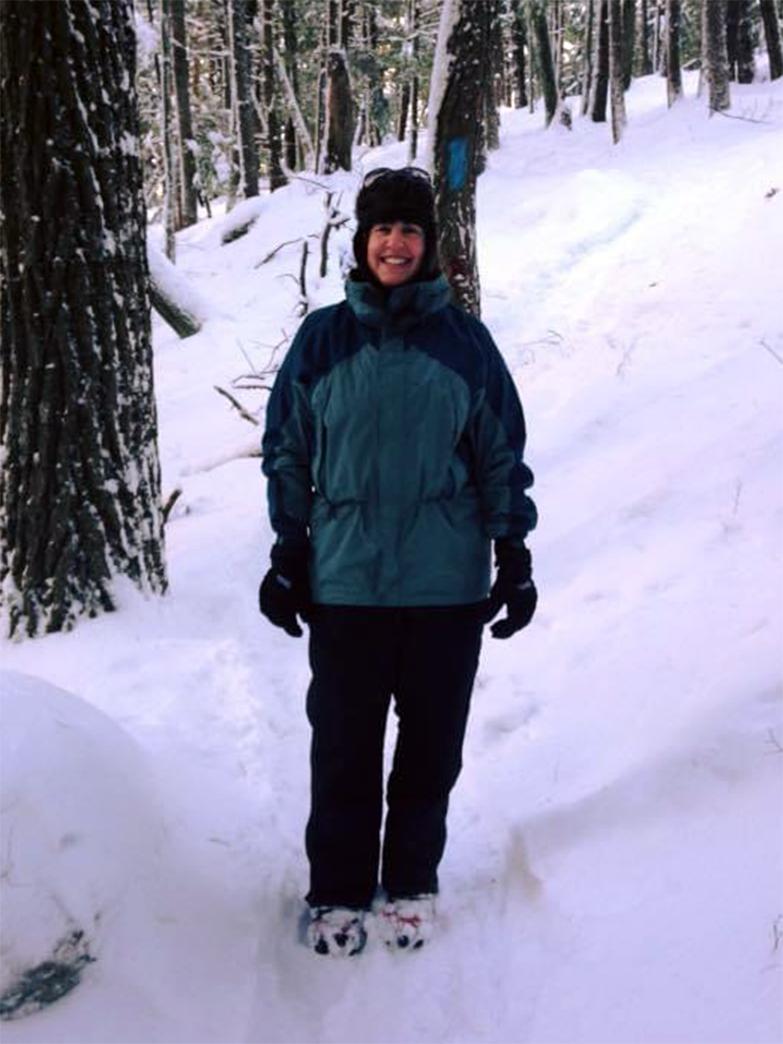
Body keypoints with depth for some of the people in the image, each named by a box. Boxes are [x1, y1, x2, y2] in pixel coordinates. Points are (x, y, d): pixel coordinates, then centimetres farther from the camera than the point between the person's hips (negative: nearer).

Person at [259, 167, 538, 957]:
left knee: (431, 746, 11)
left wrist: (514, 556, 3)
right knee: (343, 746, 8)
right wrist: (288, 556, 3)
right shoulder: (323, 338, 0)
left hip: (447, 588, 1)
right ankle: (338, 890, 24)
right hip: (344, 586, 0)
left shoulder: (465, 342, 1)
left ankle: (411, 883, 29)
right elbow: (286, 453, 5)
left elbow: (502, 456, 5)